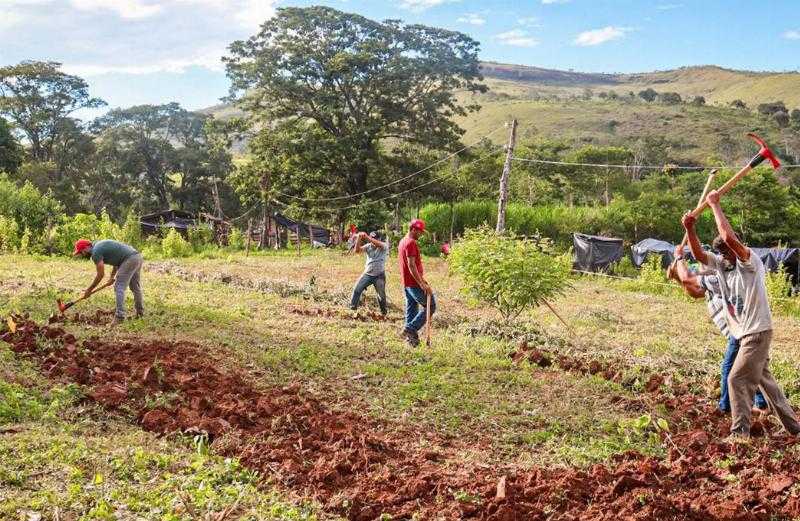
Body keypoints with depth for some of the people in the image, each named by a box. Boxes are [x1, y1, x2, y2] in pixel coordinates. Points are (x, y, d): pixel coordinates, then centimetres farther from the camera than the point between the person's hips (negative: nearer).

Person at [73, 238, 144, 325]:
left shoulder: (96, 252, -9)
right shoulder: (99, 245, 19)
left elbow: (101, 274, -6)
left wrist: (89, 290, 4)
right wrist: (112, 275, 17)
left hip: (130, 259, -10)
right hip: (137, 257, 10)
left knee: (119, 287, -6)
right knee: (135, 287, 21)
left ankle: (119, 316, -10)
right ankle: (140, 313, 31)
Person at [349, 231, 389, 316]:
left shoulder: (384, 246, -8)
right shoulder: (368, 246, 1)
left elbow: (378, 244, -31)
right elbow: (357, 250, -10)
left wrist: (366, 237, -39)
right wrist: (359, 238, -24)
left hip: (379, 275, -3)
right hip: (367, 274, 3)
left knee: (381, 295, 5)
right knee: (357, 289, -6)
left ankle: (384, 312, 24)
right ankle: (352, 308, 5)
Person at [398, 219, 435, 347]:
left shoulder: (402, 242, 15)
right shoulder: (411, 243, -16)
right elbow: (411, 265, -23)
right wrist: (422, 284, -25)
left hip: (406, 283, 10)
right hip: (414, 283, -10)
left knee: (411, 310, 12)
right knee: (430, 307, -3)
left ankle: (411, 337, 12)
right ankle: (409, 329, -9)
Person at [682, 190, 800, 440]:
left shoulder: (751, 262, -17)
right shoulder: (720, 264, 5)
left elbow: (729, 237, -32)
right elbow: (699, 254, -6)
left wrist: (714, 205, -27)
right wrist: (690, 230, -23)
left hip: (758, 332, -9)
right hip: (745, 334, 9)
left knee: (737, 379, -10)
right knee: (764, 379, 17)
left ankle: (740, 433, -4)